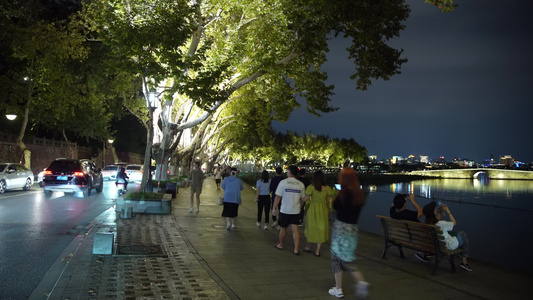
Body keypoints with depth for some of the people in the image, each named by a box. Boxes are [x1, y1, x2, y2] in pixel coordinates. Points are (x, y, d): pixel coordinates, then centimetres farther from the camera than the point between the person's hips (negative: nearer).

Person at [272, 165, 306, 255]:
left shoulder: (283, 182, -9)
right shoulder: (301, 184, 1)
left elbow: (278, 197, -9)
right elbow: (302, 199, 8)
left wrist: (274, 208, 0)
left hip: (284, 210, -2)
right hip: (296, 211, 2)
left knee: (283, 228, 14)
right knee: (295, 229, 4)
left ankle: (280, 245, 31)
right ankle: (296, 249, 2)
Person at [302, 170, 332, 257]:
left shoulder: (311, 187, -14)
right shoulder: (327, 189, -5)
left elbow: (306, 199, -10)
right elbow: (328, 202, 2)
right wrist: (327, 209, 17)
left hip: (312, 209, -2)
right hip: (323, 210, 2)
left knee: (311, 227, 17)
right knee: (321, 229, 11)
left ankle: (308, 246, 30)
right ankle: (317, 250, 15)